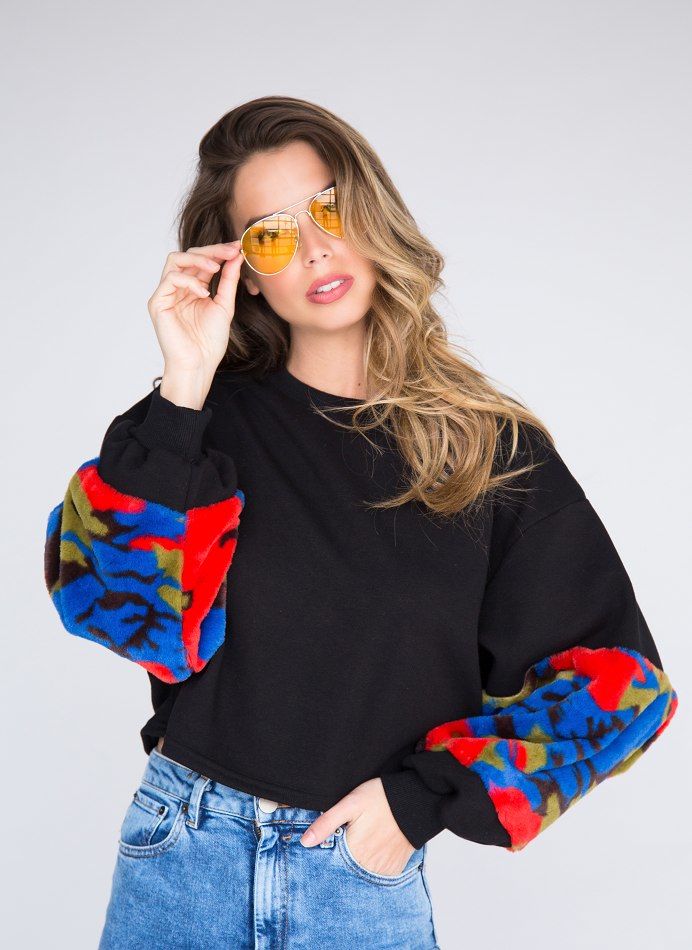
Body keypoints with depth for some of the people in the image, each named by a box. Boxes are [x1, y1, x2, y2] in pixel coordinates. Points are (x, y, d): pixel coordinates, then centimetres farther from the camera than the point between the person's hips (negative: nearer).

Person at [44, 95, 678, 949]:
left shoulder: (493, 447, -4)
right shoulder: (210, 415, -3)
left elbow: (613, 671, -3)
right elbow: (123, 608, -15)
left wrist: (428, 796, -9)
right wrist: (181, 396, -20)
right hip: (183, 852, 1)